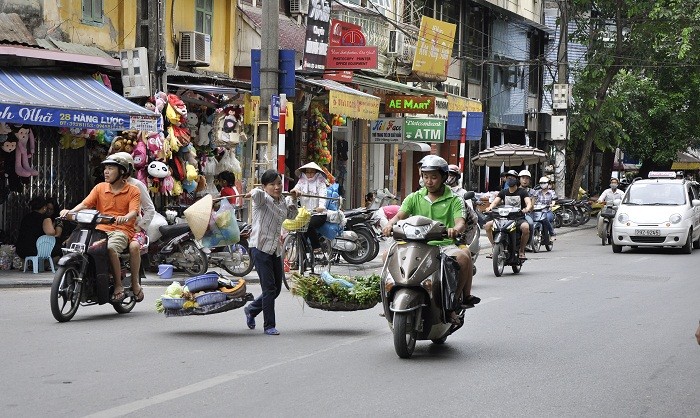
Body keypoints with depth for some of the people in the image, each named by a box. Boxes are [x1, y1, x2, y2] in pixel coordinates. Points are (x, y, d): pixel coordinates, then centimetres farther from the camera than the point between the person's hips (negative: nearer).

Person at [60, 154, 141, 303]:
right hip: (101, 229, 4)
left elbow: (133, 211, -10)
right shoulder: (100, 188, 15)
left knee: (110, 248, -35)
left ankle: (118, 286, -25)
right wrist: (71, 211, -17)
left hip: (122, 230, -4)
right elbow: (85, 204, 3)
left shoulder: (133, 191, 5)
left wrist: (125, 218, -33)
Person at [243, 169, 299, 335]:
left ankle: (251, 309, 37)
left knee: (276, 289, 14)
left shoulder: (282, 201, 10)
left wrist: (292, 200, 19)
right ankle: (269, 326, 2)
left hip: (276, 249, 8)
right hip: (261, 248, -8)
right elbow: (258, 194, -36)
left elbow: (290, 216, 28)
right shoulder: (263, 199, -12)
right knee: (269, 288, -8)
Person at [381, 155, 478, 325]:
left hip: (444, 245, -2)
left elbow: (461, 221, -9)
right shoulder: (415, 198, 15)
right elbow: (400, 214, 0)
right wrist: (390, 223, -24)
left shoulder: (454, 200, 8)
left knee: (463, 257, -33)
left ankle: (453, 302, -17)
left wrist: (456, 229, -34)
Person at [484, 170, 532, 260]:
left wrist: (527, 209, -36)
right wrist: (490, 207, -24)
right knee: (488, 225, -19)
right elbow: (495, 202, 0)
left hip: (519, 218, -4)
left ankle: (521, 250, -15)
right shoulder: (503, 192, 14)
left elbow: (529, 203, -12)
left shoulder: (522, 192, 3)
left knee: (525, 227, -37)